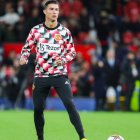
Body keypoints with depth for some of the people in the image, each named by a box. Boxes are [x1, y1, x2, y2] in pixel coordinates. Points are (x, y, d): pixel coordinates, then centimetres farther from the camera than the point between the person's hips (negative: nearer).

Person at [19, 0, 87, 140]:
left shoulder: (64, 31, 0)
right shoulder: (36, 30, 3)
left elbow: (72, 51, 7)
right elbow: (27, 47, 12)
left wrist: (63, 59, -13)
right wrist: (24, 57, -9)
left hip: (59, 75, -2)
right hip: (40, 75, 2)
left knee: (69, 104, -16)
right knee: (37, 109, 5)